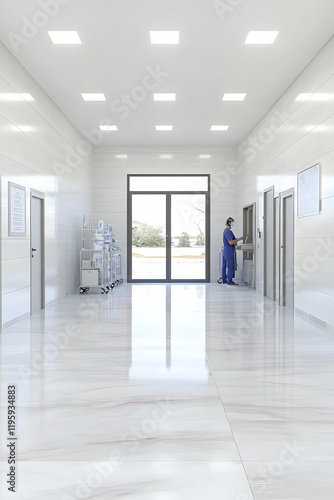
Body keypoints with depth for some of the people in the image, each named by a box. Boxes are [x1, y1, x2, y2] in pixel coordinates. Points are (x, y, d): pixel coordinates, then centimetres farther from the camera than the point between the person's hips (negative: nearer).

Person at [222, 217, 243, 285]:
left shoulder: (225, 231, 18)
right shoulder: (228, 231, -16)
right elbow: (231, 242, -21)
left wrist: (235, 242, 11)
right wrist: (238, 239, -16)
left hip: (225, 251, 11)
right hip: (229, 251, -11)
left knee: (224, 266, 10)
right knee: (231, 266, -8)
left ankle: (224, 280, 15)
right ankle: (230, 281, -6)